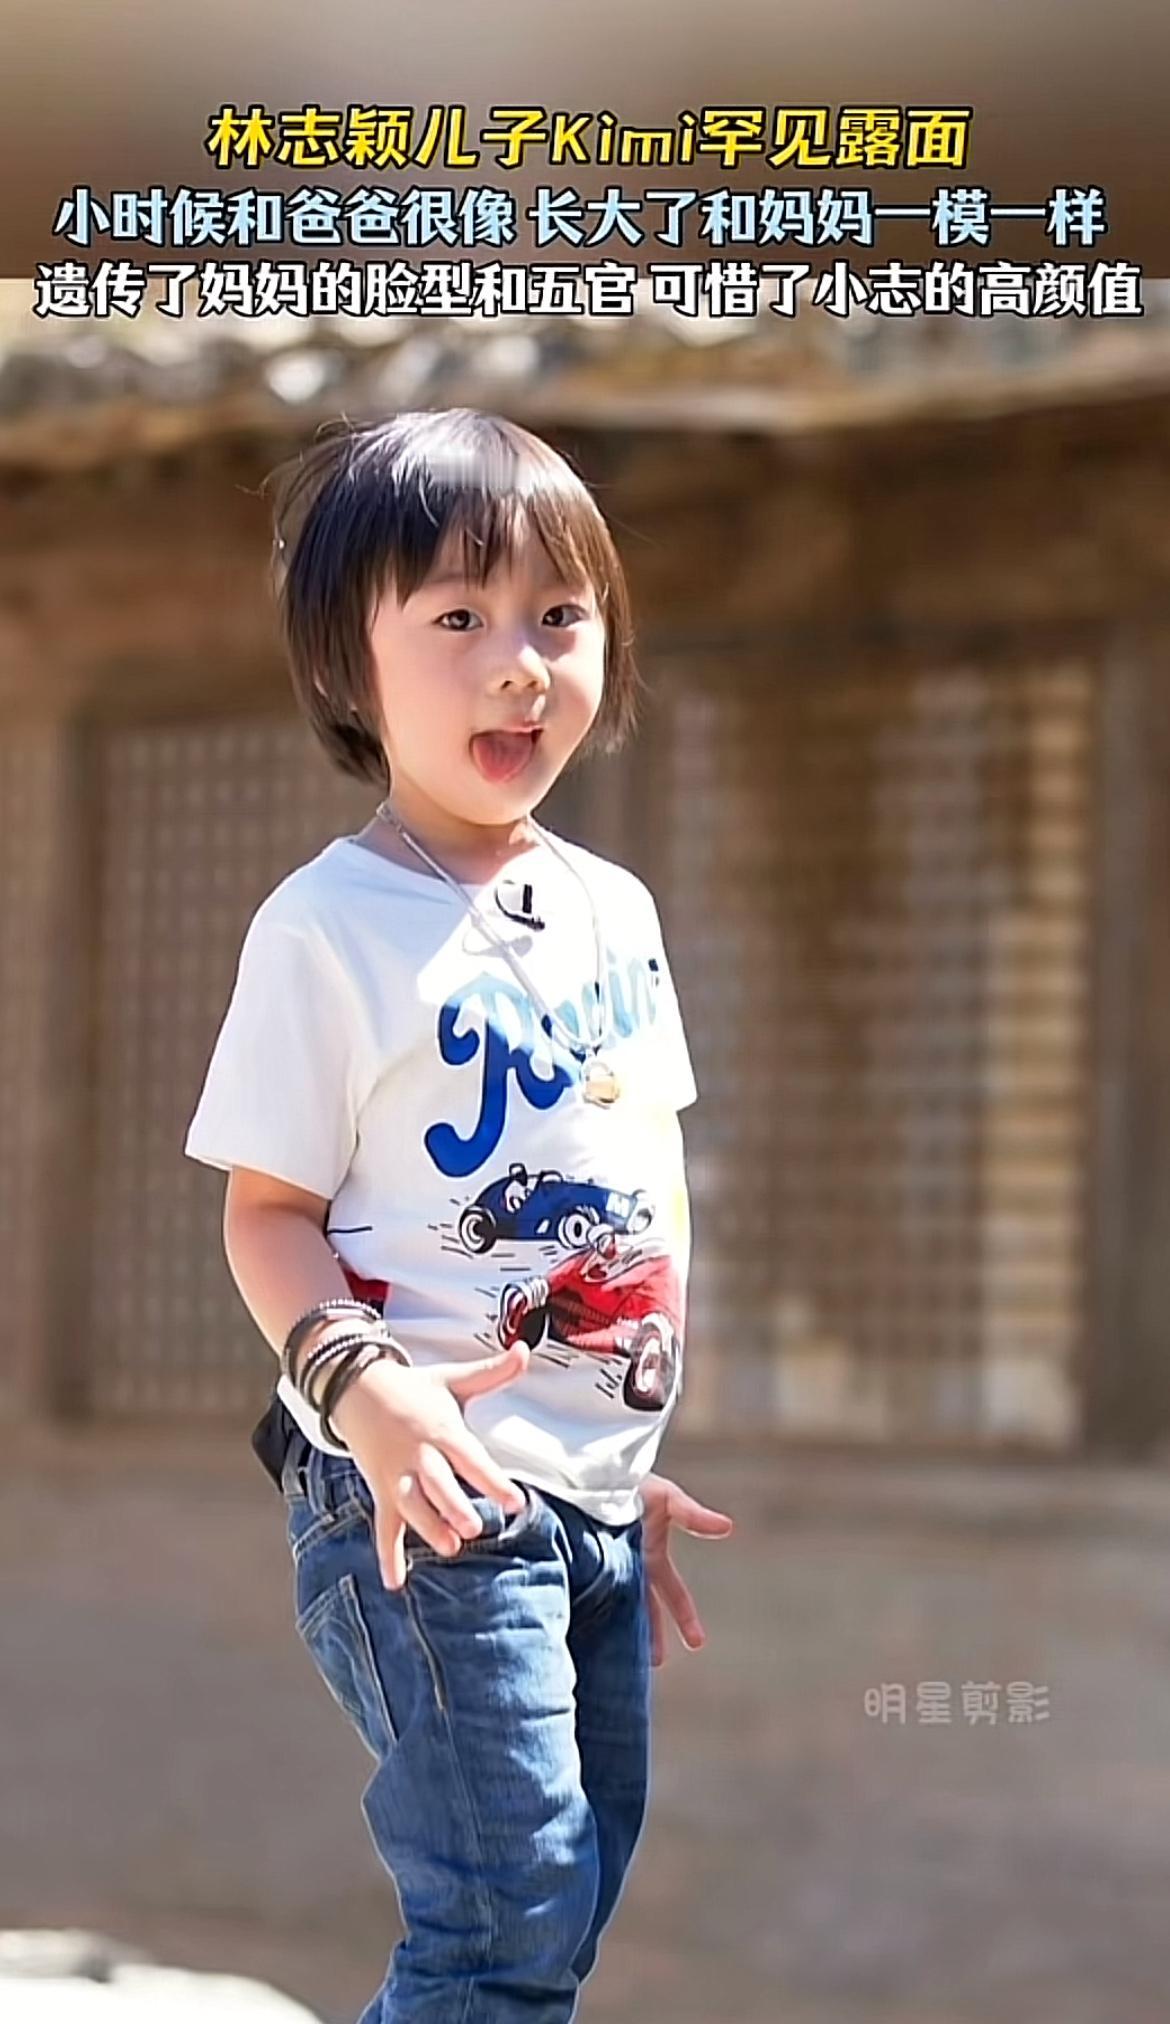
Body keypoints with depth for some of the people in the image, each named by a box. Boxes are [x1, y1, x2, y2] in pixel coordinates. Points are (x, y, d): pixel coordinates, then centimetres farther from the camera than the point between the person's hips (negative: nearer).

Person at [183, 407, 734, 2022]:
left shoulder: (614, 910, 11)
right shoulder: (331, 926, -10)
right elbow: (269, 1212, -10)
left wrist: (645, 1464, 17)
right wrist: (359, 1385, -28)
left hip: (595, 1504, 7)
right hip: (432, 1497, -7)